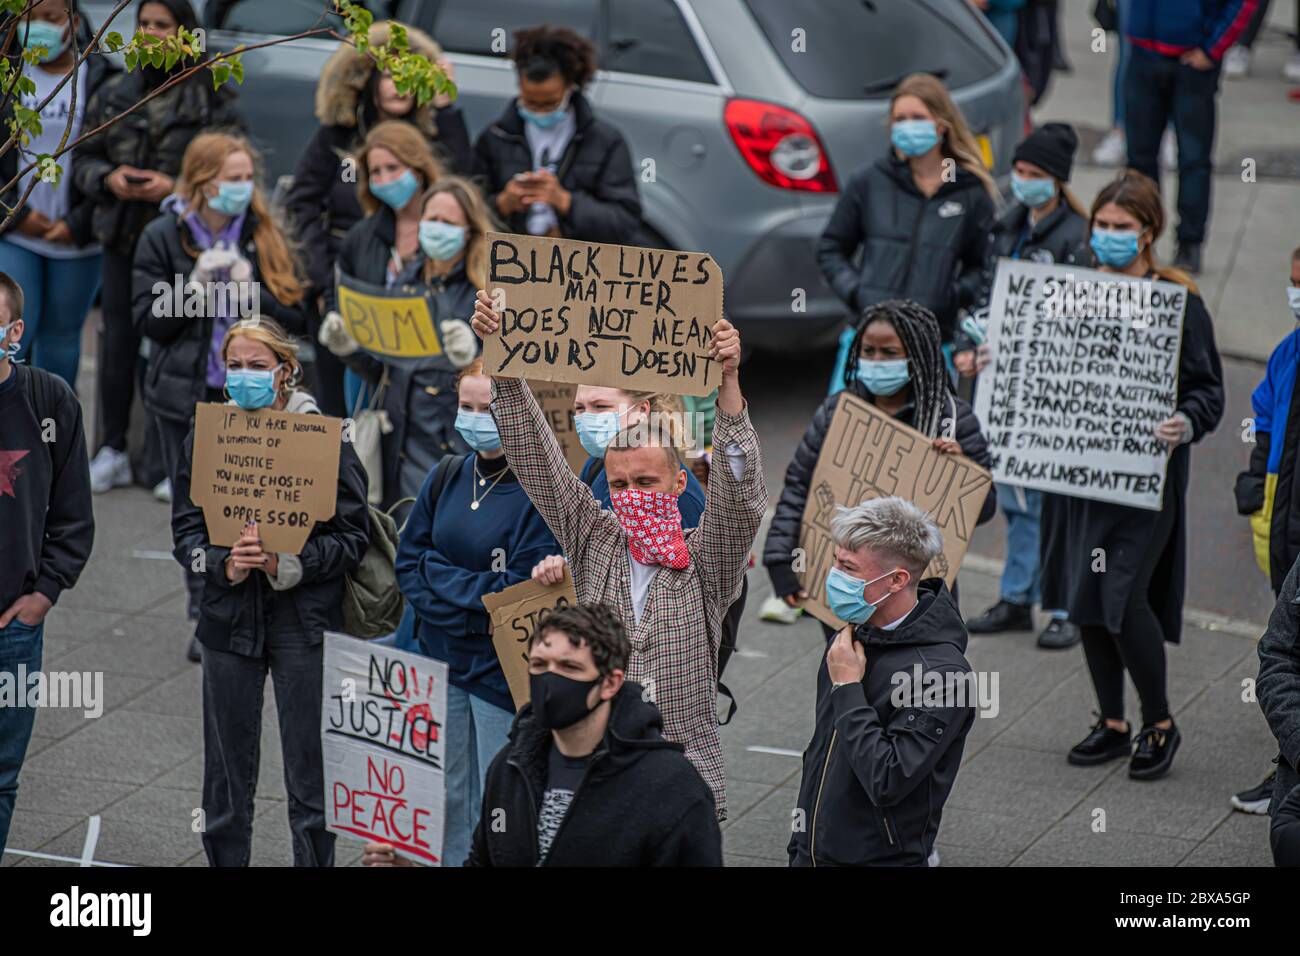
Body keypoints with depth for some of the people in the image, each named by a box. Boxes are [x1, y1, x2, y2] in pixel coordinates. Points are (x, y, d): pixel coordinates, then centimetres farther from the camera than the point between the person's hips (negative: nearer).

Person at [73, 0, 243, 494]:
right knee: (117, 342, 5)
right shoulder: (114, 94, 10)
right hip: (122, 239, 4)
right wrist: (109, 178, -6)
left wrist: (176, 188, -15)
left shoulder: (211, 99, -2)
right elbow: (83, 158, 15)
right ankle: (112, 450, 16)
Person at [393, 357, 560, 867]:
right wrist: (474, 595, -10)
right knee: (448, 800, 14)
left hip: (503, 668, -6)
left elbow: (522, 591, -19)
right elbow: (407, 562, 6)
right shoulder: (447, 477, 6)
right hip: (441, 658, 6)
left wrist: (437, 573, -11)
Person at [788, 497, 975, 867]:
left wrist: (848, 688, -19)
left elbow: (887, 783, -25)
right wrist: (800, 847, 17)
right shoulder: (854, 636, 4)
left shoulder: (942, 673, -20)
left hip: (885, 858, -7)